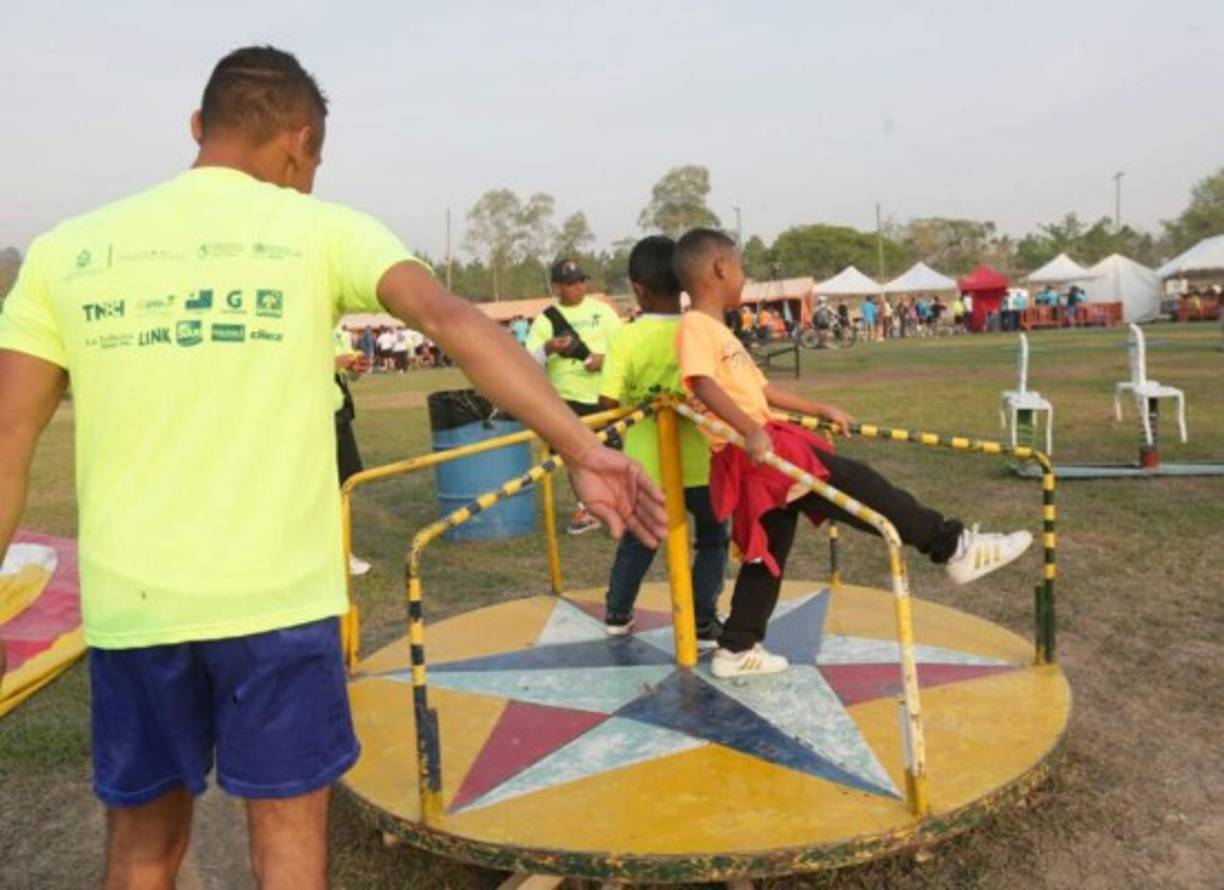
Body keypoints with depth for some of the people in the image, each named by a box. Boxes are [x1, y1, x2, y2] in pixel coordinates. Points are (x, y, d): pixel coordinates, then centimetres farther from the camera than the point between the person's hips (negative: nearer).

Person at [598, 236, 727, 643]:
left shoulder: (627, 338, -13)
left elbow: (608, 402, -16)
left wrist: (635, 405, 4)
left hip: (645, 463, 1)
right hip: (700, 461, -1)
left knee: (638, 540, 22)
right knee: (712, 540, 18)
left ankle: (617, 613, 33)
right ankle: (702, 622, 16)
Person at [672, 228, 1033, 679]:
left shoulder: (717, 331, 21)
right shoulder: (696, 327, -10)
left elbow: (762, 389, 26)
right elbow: (704, 387, -28)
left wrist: (821, 410, 27)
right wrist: (750, 431, -39)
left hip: (764, 448, 11)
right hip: (750, 453, -11)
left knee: (766, 554, 16)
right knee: (853, 482, -11)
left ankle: (737, 649, 25)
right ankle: (953, 545, -4)